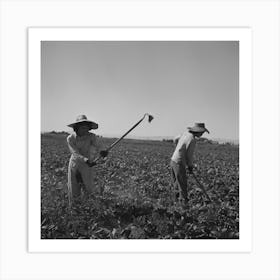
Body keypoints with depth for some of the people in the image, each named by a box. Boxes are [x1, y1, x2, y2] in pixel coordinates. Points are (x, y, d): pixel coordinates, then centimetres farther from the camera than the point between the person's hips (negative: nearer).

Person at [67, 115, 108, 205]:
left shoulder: (92, 137, -16)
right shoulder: (70, 138, -15)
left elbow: (99, 149, -26)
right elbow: (75, 154, -24)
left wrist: (102, 152, -51)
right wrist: (86, 160, -42)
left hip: (87, 166, 0)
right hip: (74, 165, 0)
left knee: (90, 190, -4)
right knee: (73, 191, 7)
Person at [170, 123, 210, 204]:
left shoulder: (186, 133, 7)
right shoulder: (192, 140, -20)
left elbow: (175, 140, 24)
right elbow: (189, 156, -13)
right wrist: (191, 167, 3)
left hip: (173, 161, 9)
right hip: (179, 164, -9)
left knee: (176, 183, 16)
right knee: (183, 186, -1)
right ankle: (185, 202, 5)